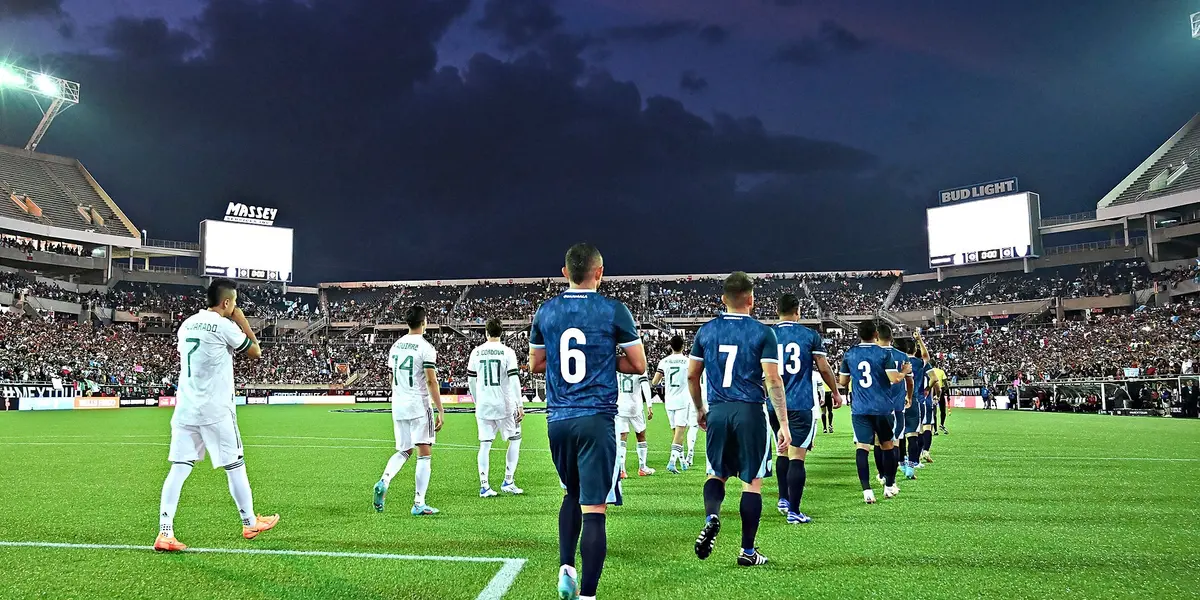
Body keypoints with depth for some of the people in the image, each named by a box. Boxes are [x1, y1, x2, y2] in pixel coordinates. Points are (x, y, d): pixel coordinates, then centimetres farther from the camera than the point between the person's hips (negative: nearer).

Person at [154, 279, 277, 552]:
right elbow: (255, 353, -1)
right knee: (235, 466, 8)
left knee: (179, 468, 3)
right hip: (215, 411, -6)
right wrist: (242, 321, 5)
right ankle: (250, 523, 22)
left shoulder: (187, 324, 10)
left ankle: (165, 533, -5)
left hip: (185, 409, 6)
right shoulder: (225, 326, -11)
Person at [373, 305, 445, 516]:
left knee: (403, 451, 19)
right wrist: (440, 412, -11)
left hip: (398, 406, 6)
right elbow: (431, 382, -14)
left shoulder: (395, 346, 11)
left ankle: (384, 481, -6)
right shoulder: (426, 347, -10)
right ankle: (419, 504, -1)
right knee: (424, 454, 0)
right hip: (419, 406, -6)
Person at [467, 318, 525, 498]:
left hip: (483, 405, 3)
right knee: (515, 439, 13)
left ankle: (484, 486, 3)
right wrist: (520, 405, -8)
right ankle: (508, 481, 9)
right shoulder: (507, 352, -6)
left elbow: (471, 381, 10)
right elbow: (514, 380, -11)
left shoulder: (476, 352, 4)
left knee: (485, 445, 7)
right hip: (505, 405, -3)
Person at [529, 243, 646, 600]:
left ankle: (566, 568, 15)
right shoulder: (614, 311, -5)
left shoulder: (545, 311, 6)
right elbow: (638, 365, 0)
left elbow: (535, 364, 16)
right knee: (594, 509, -2)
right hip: (596, 419, -4)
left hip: (558, 419, 4)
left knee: (572, 495, 25)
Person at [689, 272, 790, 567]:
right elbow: (773, 380, -8)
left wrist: (699, 410, 25)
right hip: (750, 412, -3)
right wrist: (784, 424, -5)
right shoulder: (762, 333, -4)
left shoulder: (706, 330, 6)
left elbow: (692, 376, 11)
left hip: (717, 411, 3)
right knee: (752, 481, 8)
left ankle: (711, 517, -10)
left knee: (717, 473, 19)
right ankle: (748, 551, 13)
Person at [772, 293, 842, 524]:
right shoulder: (810, 335, -2)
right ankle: (793, 511, -1)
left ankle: (783, 499, 24)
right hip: (802, 404, -3)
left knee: (783, 451, 21)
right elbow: (824, 368, 2)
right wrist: (835, 392, 17)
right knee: (797, 457, -3)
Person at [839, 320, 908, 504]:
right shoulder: (884, 353, -5)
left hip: (859, 409, 1)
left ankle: (867, 490, -15)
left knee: (862, 447, -4)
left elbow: (842, 382, 9)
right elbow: (895, 379, -11)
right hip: (882, 407, 0)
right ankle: (889, 486, 28)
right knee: (887, 445, 16)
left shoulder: (849, 354, 3)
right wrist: (904, 372, 10)